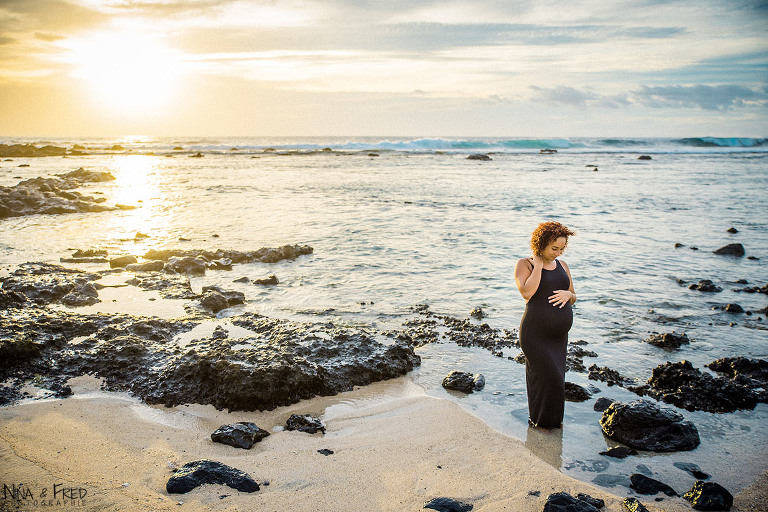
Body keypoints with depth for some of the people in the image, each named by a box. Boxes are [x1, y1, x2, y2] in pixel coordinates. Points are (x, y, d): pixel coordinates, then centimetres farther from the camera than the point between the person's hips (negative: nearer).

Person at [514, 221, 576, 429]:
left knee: (553, 378, 14)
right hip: (535, 334, -6)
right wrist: (538, 264, -16)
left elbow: (573, 299, 16)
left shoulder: (562, 266, 11)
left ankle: (551, 418, 33)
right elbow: (527, 292, -23)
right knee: (549, 378, -3)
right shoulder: (524, 264, -6)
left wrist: (568, 294, -8)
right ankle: (539, 419, 18)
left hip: (559, 335, 6)